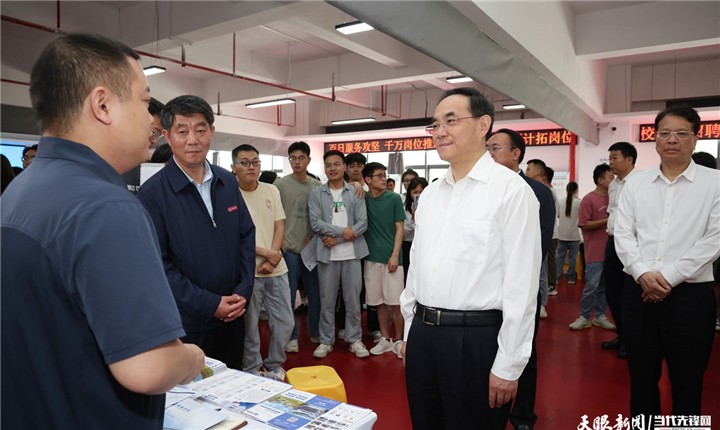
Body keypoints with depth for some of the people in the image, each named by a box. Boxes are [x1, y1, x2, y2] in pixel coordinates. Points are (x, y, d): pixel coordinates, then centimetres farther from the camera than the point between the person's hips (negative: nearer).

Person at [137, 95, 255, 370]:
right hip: (187, 323, -5)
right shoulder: (152, 193, -13)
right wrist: (209, 305, -16)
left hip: (232, 316, 5)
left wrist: (244, 291, -4)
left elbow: (246, 236, 6)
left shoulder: (228, 182, 3)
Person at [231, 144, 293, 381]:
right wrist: (267, 253, -12)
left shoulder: (271, 191, 6)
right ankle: (252, 370, 26)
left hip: (277, 269, 5)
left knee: (285, 322, 10)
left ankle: (274, 365, 30)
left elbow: (279, 226, 5)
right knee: (249, 325, 7)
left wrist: (273, 258, -8)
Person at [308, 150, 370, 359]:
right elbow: (315, 223, -6)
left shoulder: (356, 192, 4)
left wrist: (337, 239, -11)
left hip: (352, 253, 0)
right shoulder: (316, 193, 3)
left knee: (353, 299, 7)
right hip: (327, 254, 0)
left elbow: (363, 223, -3)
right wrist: (341, 231, -14)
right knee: (327, 300, 8)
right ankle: (326, 340, 21)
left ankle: (354, 339, 22)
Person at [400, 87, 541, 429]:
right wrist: (410, 329, 15)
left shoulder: (511, 189, -12)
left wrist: (508, 364, -12)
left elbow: (521, 284, -14)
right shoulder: (430, 192, 9)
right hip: (423, 332, 6)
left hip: (476, 337, -6)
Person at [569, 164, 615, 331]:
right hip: (595, 253, -6)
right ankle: (584, 317, 10)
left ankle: (600, 315, 23)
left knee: (605, 286, 11)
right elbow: (585, 225, -12)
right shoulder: (589, 199, -9)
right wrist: (606, 221, -16)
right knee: (591, 286, -2)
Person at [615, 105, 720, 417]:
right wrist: (643, 273, -11)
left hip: (690, 295, -2)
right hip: (638, 292, 2)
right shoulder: (635, 183, 7)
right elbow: (623, 234, 3)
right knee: (641, 379, 14)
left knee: (686, 385, 11)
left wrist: (669, 276, -14)